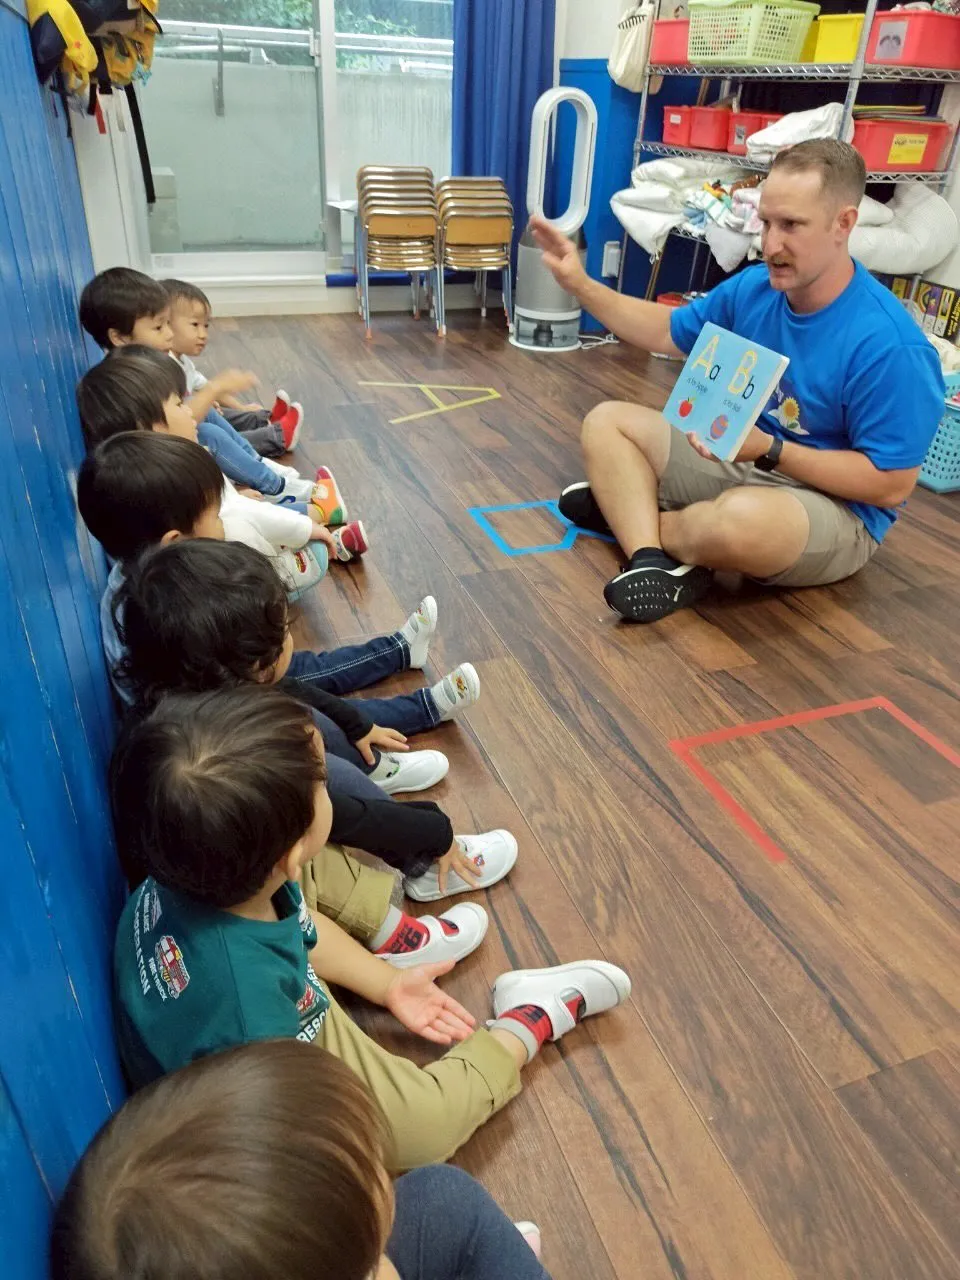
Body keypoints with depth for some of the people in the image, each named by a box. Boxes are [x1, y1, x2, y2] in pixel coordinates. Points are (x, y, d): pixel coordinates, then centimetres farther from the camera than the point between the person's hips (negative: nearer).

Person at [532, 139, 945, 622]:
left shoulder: (888, 343, -25)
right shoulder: (752, 288, -4)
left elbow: (890, 485, -22)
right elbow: (667, 332, 11)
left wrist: (770, 450, -28)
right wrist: (580, 284, 1)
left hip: (836, 508, -7)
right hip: (740, 460, 8)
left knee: (743, 519, -43)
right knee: (606, 421, 1)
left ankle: (635, 515, -8)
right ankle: (653, 561, -24)